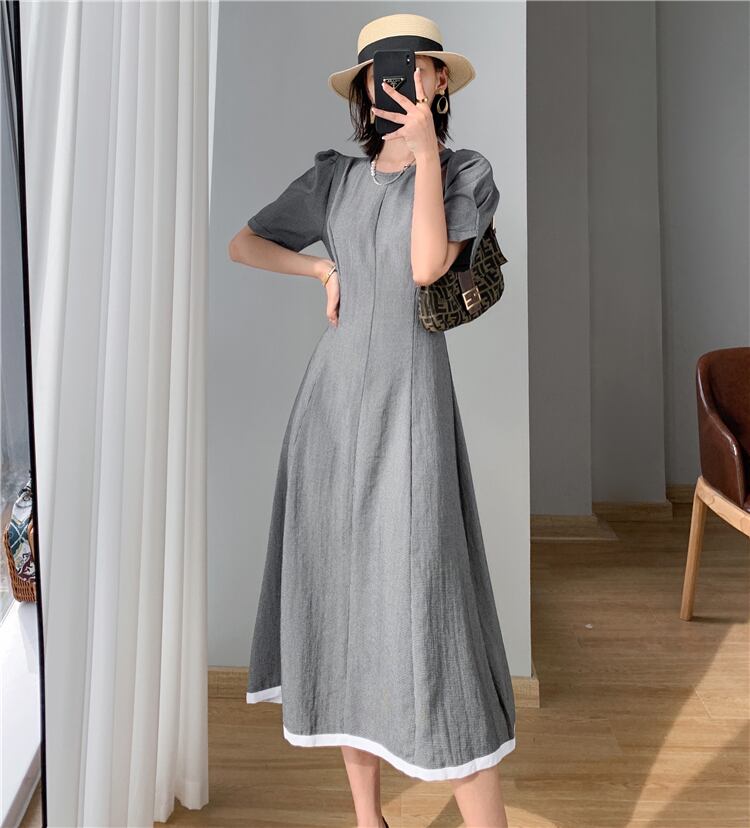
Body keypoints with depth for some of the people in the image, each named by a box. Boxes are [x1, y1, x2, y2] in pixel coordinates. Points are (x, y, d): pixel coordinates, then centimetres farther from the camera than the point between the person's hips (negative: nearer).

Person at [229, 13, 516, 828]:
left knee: (424, 605, -14)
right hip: (332, 396, 4)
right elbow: (241, 244, 17)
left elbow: (427, 265, -13)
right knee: (341, 601, 5)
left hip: (409, 402, -4)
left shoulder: (467, 172, 4)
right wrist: (326, 272, 5)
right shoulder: (335, 177, 14)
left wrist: (426, 150, -9)